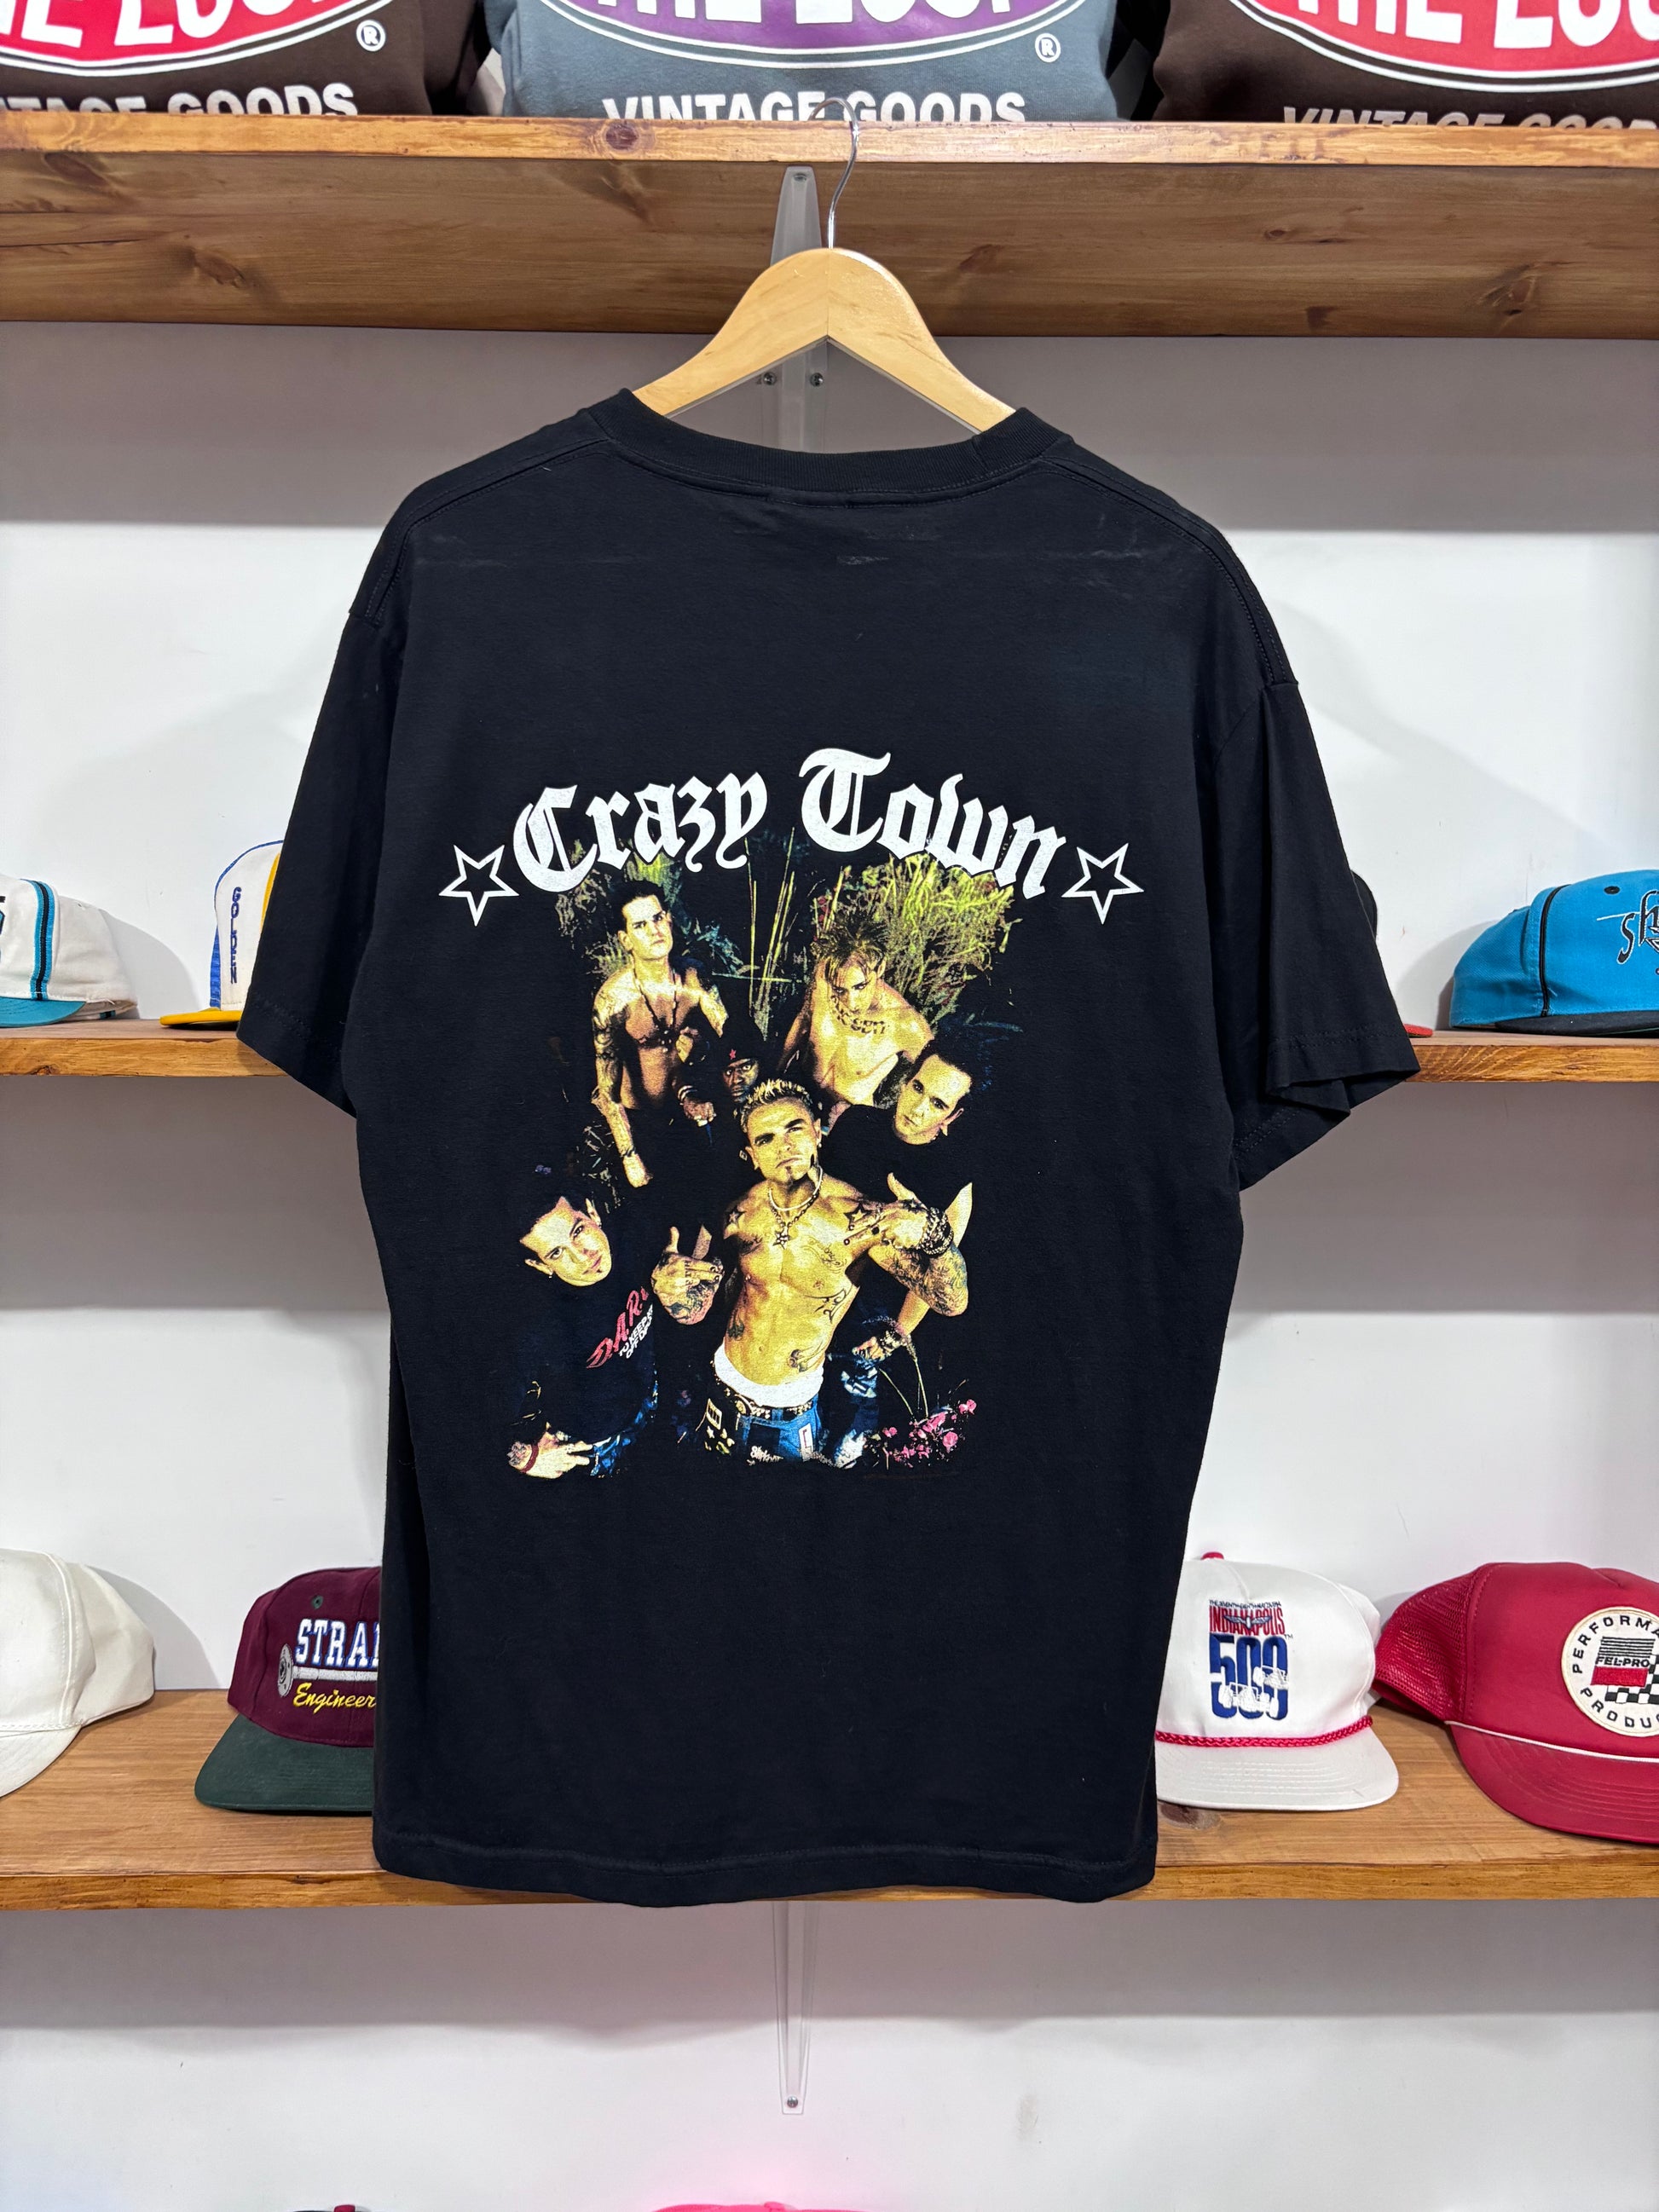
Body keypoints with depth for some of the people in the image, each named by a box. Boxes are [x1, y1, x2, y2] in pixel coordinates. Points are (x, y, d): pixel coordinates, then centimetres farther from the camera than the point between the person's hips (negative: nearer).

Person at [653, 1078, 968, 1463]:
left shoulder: (860, 1217, -24)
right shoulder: (736, 1215, -12)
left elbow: (951, 1301, -25)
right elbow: (692, 1310, -5)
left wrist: (933, 1234, -46)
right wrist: (668, 1285, -29)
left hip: (796, 1410, -3)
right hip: (726, 1389, 3)